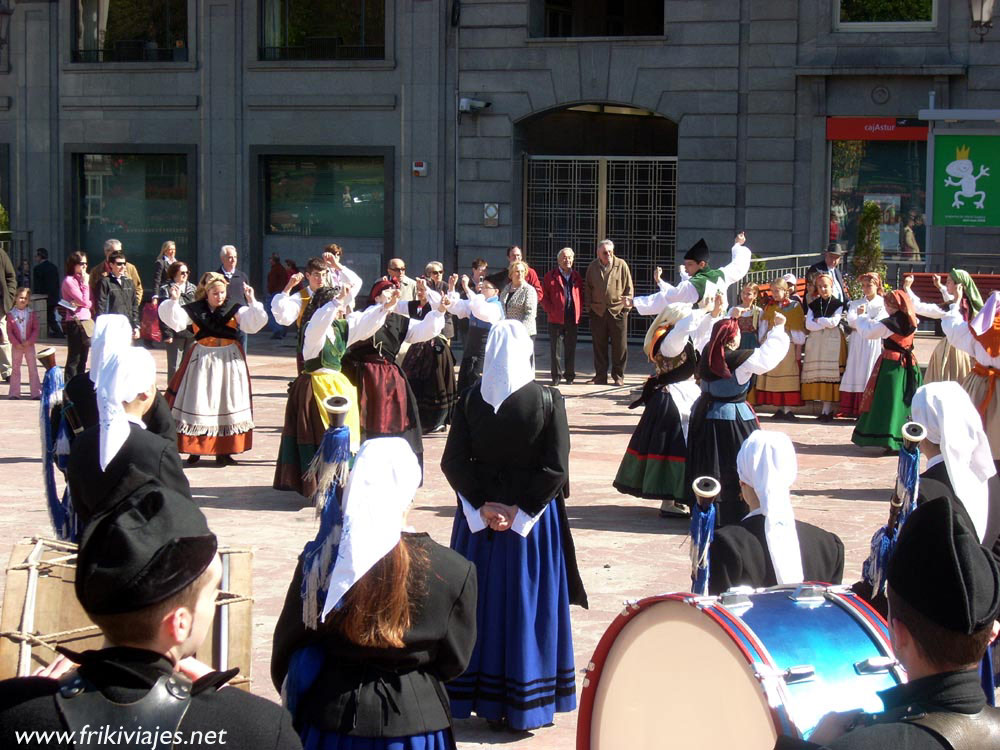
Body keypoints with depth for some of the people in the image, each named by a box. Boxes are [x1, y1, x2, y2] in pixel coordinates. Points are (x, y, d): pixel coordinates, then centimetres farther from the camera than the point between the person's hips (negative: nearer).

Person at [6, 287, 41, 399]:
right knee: (15, 369, 7)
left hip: (29, 345, 0)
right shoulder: (11, 314, -3)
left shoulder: (31, 313, -1)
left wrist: (30, 341, -15)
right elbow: (9, 331, -5)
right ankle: (14, 393, 12)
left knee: (33, 369, 2)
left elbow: (35, 329, -3)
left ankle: (36, 392, 5)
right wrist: (16, 343, -14)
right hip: (16, 346, 0)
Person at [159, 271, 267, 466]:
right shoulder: (195, 310, 0)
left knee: (227, 404, 3)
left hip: (229, 360, 0)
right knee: (199, 405, 1)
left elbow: (253, 323, -10)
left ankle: (224, 451, 11)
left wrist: (252, 302, -21)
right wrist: (174, 301, -20)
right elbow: (175, 321, -7)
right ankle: (194, 450, 8)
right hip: (202, 360, 0)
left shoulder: (234, 309, 0)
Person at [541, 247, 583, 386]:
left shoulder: (577, 277, 12)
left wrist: (579, 313, 2)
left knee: (571, 348, 6)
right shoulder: (551, 276, 3)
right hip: (556, 318, -2)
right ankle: (556, 376, 6)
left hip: (572, 318, 2)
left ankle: (570, 375, 14)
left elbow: (581, 296, 14)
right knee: (556, 348, -1)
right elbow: (544, 296, 1)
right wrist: (550, 311, -9)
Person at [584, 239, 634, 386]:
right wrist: (589, 307, 8)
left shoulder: (621, 265, -1)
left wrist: (627, 304, -3)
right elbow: (587, 289, 13)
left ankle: (618, 376, 12)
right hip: (597, 312, 2)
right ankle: (600, 376, 14)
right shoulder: (592, 267, 6)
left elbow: (629, 287, 4)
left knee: (619, 345, 1)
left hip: (618, 311, -2)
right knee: (599, 346, 6)